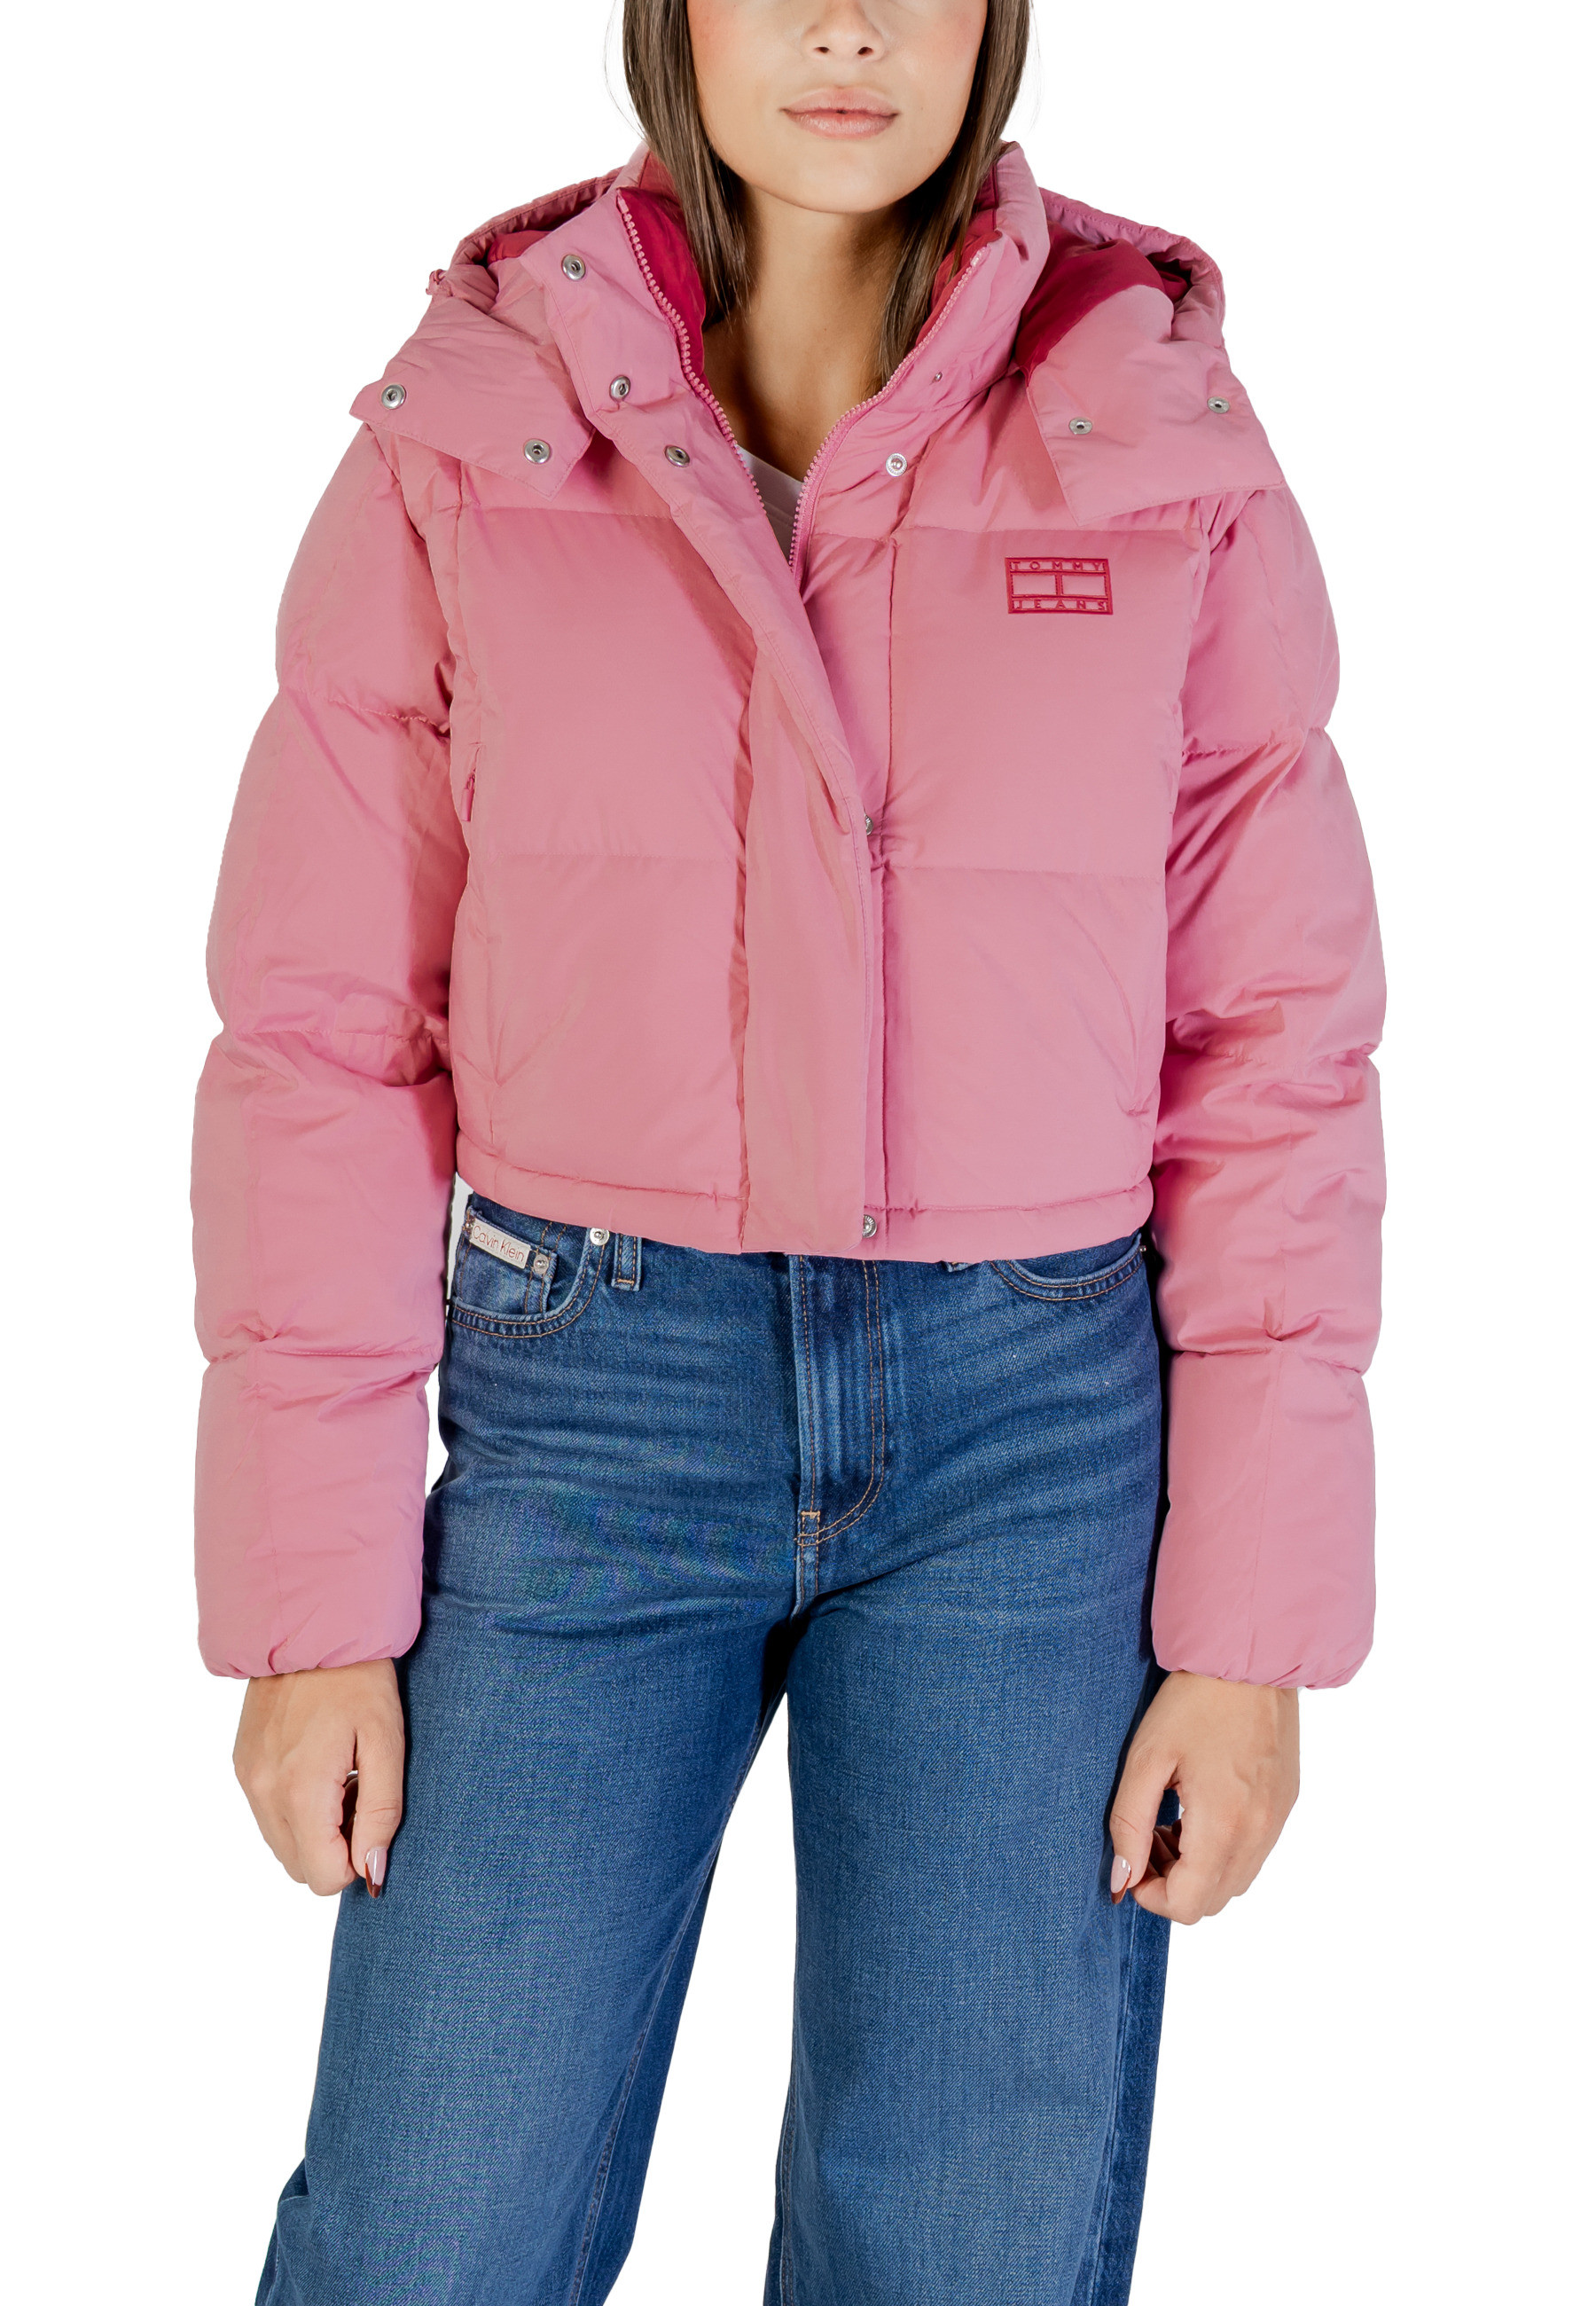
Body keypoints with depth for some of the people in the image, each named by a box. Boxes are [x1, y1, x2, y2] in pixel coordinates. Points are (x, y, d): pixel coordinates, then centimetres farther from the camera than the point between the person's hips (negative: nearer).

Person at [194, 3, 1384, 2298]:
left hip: (1036, 1427, 1)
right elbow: (326, 1036, 1)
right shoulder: (465, 440, 0)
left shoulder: (1168, 446, 0)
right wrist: (312, 1599, -3)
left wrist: (1257, 1624, -3)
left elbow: (1275, 1048, 1)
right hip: (588, 1405, 0)